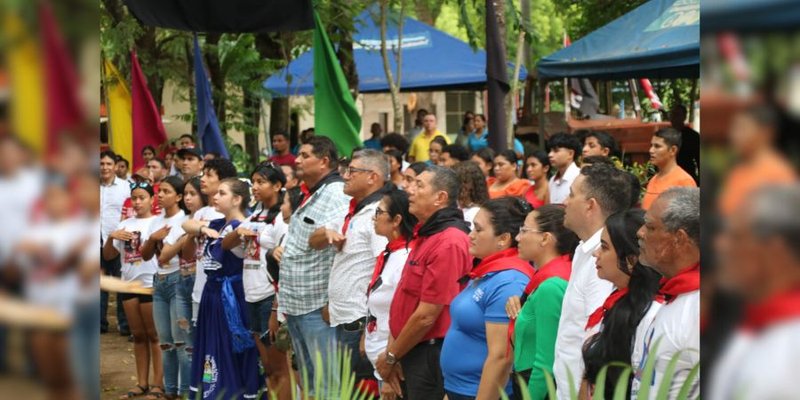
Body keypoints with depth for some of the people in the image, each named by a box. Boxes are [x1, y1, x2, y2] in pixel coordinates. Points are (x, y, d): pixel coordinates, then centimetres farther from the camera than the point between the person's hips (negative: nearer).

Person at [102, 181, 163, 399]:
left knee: (154, 335, 1)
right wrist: (111, 237, -6)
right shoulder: (125, 225, 10)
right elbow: (107, 256, 10)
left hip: (151, 284, -5)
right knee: (138, 335, 11)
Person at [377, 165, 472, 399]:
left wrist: (391, 356, -9)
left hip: (430, 355, -10)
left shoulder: (448, 243, -20)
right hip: (413, 352, 10)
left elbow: (426, 316, -21)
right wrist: (393, 354, 11)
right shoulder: (427, 235, 13)